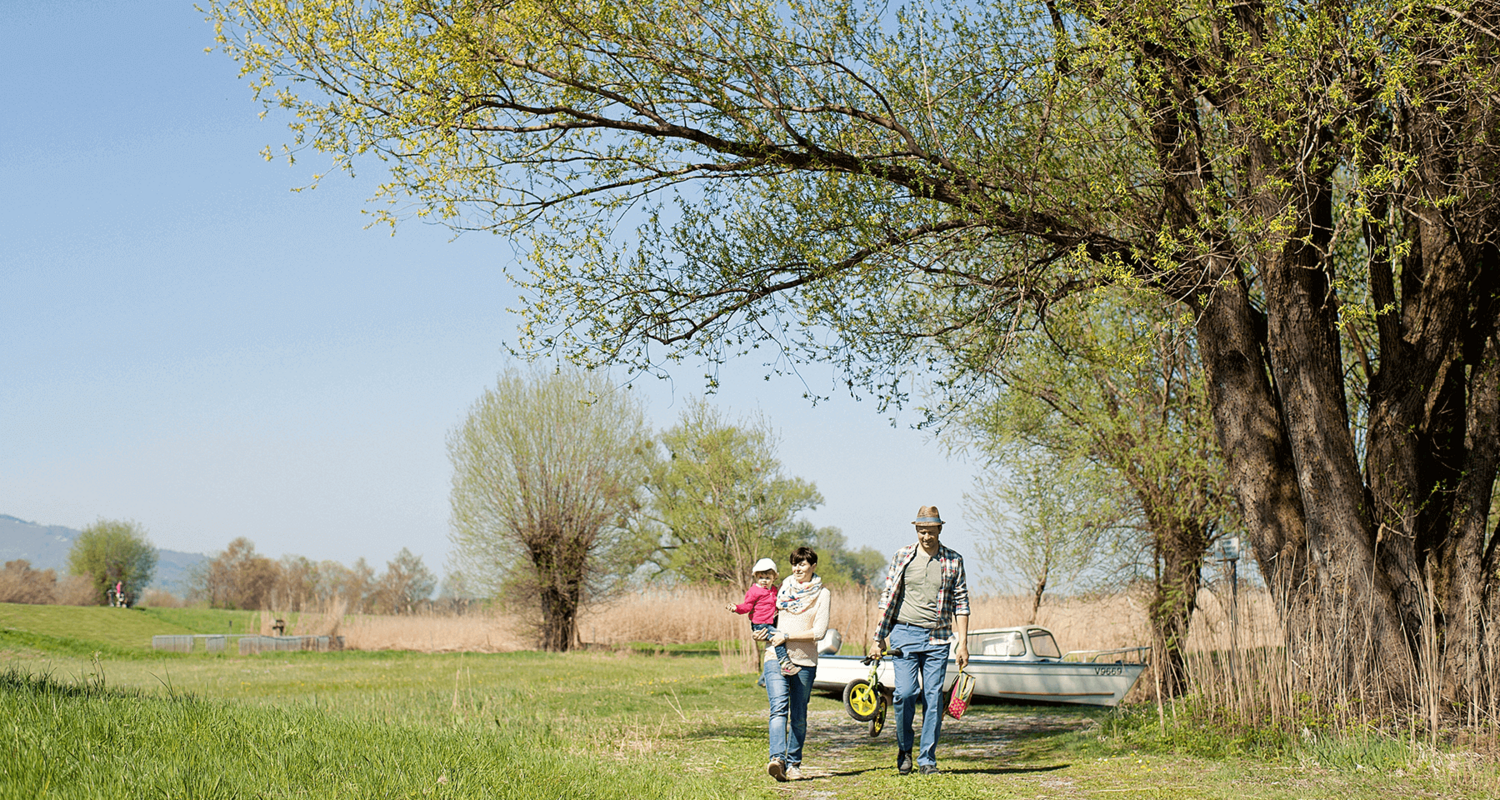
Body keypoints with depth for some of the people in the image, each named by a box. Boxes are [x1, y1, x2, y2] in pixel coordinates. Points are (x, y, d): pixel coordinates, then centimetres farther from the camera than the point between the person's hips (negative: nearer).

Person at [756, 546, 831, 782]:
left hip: (804, 661, -1)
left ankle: (793, 764, 13)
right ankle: (777, 758, -30)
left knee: (799, 716, 3)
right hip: (776, 657, 1)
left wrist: (786, 636, -11)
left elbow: (819, 632, -6)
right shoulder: (784, 586, 14)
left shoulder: (822, 594, 3)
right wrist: (766, 632, 9)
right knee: (779, 708, -16)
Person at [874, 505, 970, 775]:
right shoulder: (902, 557, 5)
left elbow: (961, 603, 6)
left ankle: (927, 758, 8)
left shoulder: (953, 561, 6)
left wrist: (963, 644, 1)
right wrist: (880, 637, 4)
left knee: (934, 698, -1)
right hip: (905, 633, -1)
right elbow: (888, 597, 8)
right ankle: (904, 750, 10)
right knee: (905, 693, -11)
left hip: (938, 638, 1)